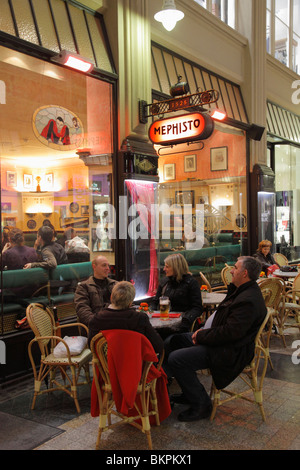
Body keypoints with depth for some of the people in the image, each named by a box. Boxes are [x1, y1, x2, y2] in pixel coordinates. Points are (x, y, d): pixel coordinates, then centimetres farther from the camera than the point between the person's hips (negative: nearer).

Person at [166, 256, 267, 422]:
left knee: (175, 359, -19)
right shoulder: (241, 291, 10)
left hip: (230, 352, -12)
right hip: (220, 340, 12)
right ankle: (190, 392, 24)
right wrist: (205, 331, 2)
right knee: (176, 339, 18)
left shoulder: (249, 300, -25)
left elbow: (231, 332, -29)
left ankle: (201, 405, -4)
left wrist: (202, 337, -17)